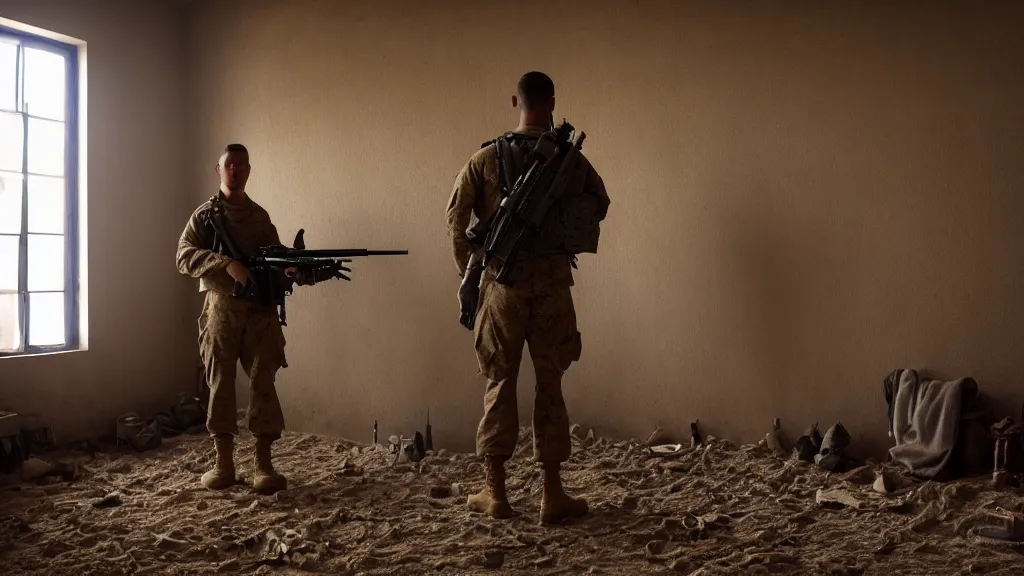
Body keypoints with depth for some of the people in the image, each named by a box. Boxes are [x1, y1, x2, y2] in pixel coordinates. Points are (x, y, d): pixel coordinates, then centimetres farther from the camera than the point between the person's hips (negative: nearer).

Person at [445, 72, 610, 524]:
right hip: (552, 285, 0)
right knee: (549, 387, 7)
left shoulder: (486, 158, -1)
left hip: (501, 284, 0)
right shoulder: (572, 160, 0)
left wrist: (469, 274, 10)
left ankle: (495, 492, 16)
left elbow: (456, 220, 0)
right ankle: (553, 495, 13)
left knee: (500, 385, 9)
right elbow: (599, 207, 14)